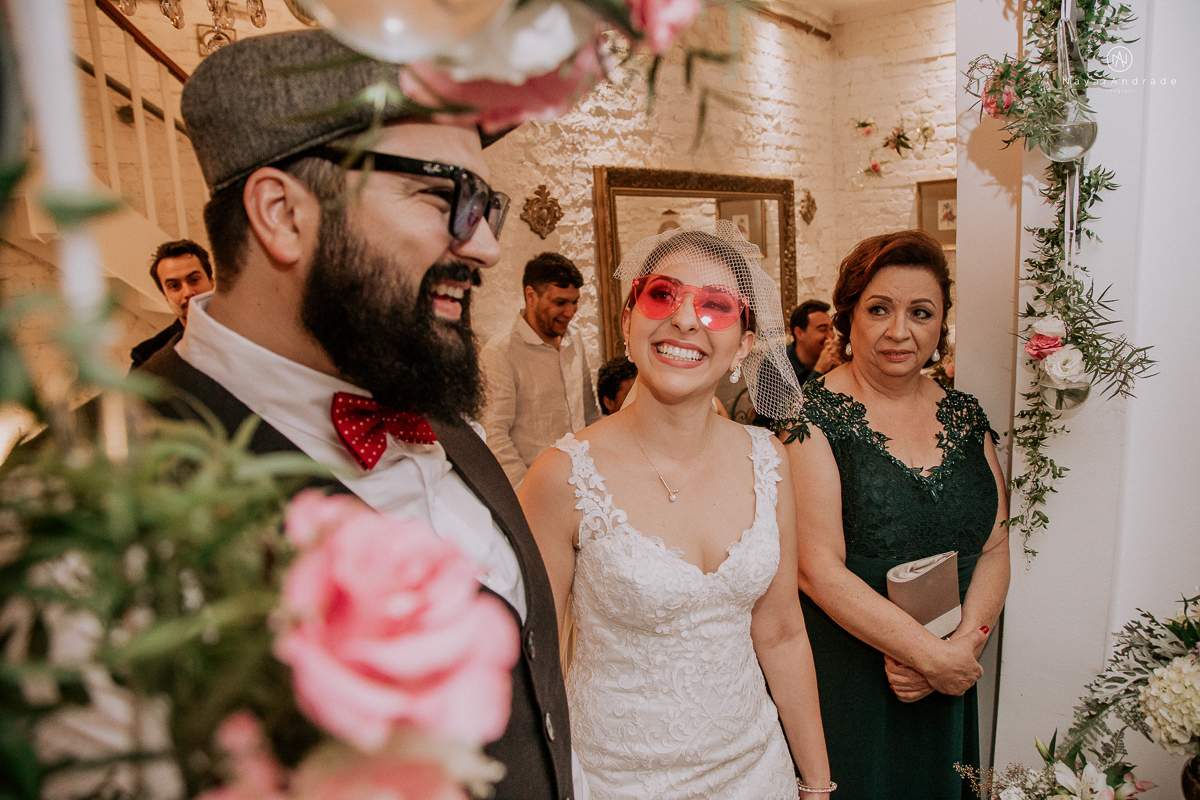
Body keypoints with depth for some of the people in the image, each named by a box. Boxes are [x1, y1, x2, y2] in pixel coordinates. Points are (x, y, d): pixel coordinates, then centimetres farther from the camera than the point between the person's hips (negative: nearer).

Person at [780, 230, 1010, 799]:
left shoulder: (965, 416, 3)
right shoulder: (813, 414, -14)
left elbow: (995, 549, 2)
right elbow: (818, 568, -19)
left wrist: (963, 646, -13)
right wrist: (933, 655, -17)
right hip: (841, 684, -5)